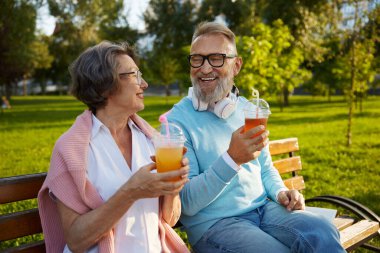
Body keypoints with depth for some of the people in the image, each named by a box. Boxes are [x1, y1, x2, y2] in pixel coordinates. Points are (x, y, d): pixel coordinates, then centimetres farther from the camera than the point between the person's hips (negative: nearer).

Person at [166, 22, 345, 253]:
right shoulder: (177, 121, -11)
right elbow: (187, 203, -16)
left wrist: (280, 192, -1)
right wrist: (231, 159, -28)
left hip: (264, 208, 5)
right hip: (213, 223, -5)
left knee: (325, 234, -20)